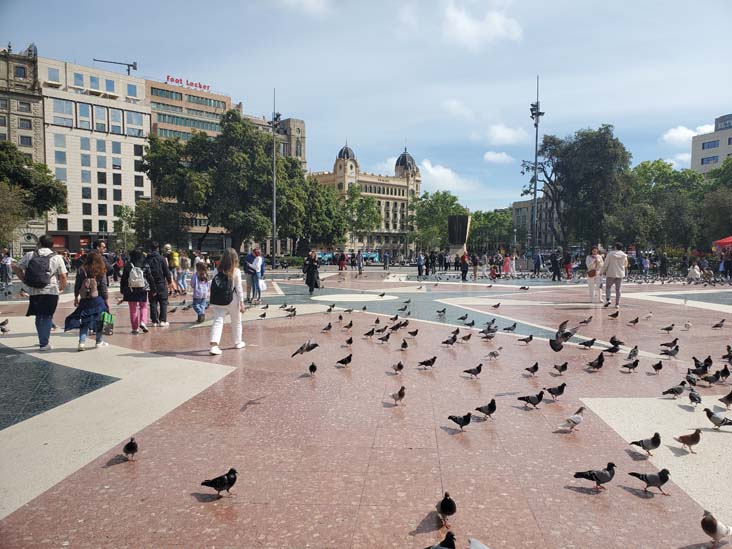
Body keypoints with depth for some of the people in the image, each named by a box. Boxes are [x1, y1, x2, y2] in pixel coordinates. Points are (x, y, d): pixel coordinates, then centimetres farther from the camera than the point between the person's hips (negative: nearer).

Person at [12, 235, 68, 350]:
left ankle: (43, 340, 23)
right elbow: (63, 277, -5)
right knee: (47, 317, 9)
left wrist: (25, 280, 15)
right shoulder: (57, 258, -1)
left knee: (39, 316, 17)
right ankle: (44, 343, 6)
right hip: (51, 292, -2)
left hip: (33, 292, 2)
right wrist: (62, 288, 11)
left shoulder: (29, 255, 5)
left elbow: (16, 268, 6)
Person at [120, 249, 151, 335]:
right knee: (143, 307, 17)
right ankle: (143, 322, -5)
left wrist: (122, 290, 9)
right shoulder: (145, 266, -5)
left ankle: (134, 328, 12)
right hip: (143, 290, 0)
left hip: (130, 291, 0)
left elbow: (123, 279, -1)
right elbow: (150, 278, -2)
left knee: (133, 309, 10)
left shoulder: (127, 266, -5)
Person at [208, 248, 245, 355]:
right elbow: (239, 288, -6)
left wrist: (213, 301, 11)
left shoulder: (218, 270, 3)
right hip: (232, 300, -2)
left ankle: (214, 345, -16)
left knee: (217, 321, 0)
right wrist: (242, 302, -1)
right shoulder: (236, 271, -7)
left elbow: (213, 286, 4)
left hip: (217, 301, 2)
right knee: (236, 322, 17)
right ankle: (237, 342, 31)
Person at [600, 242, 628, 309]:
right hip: (620, 274, 3)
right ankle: (617, 304, 7)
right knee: (618, 289, 7)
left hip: (611, 274, -3)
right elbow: (626, 264, 14)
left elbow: (605, 264, -7)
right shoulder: (624, 255, 0)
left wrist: (602, 272, 4)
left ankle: (608, 299, -12)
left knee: (608, 287, 9)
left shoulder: (610, 254, -9)